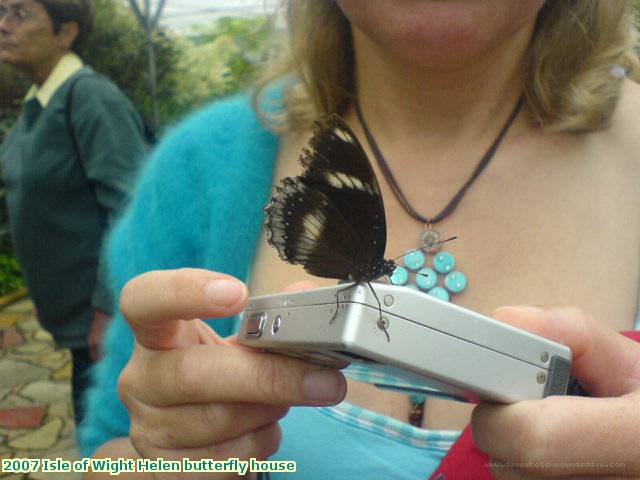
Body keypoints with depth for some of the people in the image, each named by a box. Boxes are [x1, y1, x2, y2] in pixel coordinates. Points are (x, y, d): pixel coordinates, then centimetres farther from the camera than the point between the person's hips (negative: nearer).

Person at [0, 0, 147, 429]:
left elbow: (131, 209, -25)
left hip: (110, 312, -9)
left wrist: (109, 309, -24)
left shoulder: (91, 97, -19)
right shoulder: (38, 103, 9)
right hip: (76, 311, 9)